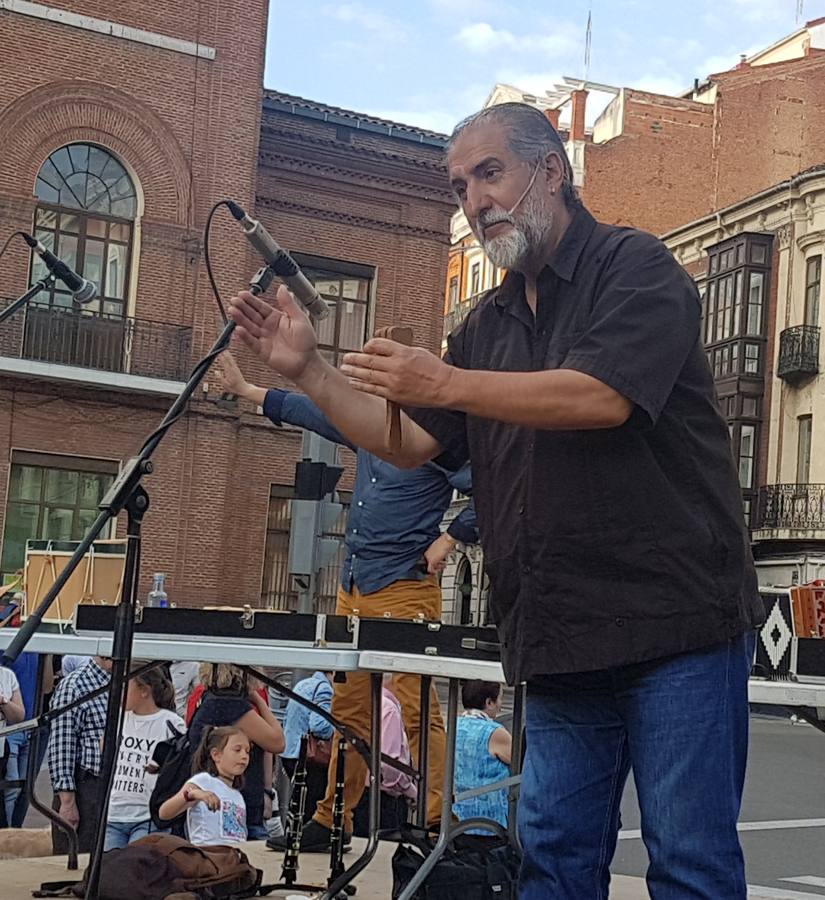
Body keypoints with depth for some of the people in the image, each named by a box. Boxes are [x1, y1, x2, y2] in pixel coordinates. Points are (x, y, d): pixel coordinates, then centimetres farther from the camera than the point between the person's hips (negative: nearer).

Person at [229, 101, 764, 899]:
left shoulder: (634, 267, -3)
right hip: (561, 645, 7)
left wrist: (445, 384, -18)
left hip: (674, 626, -6)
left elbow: (602, 397, -19)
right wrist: (306, 370, 3)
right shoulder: (488, 324, 18)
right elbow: (412, 443, 14)